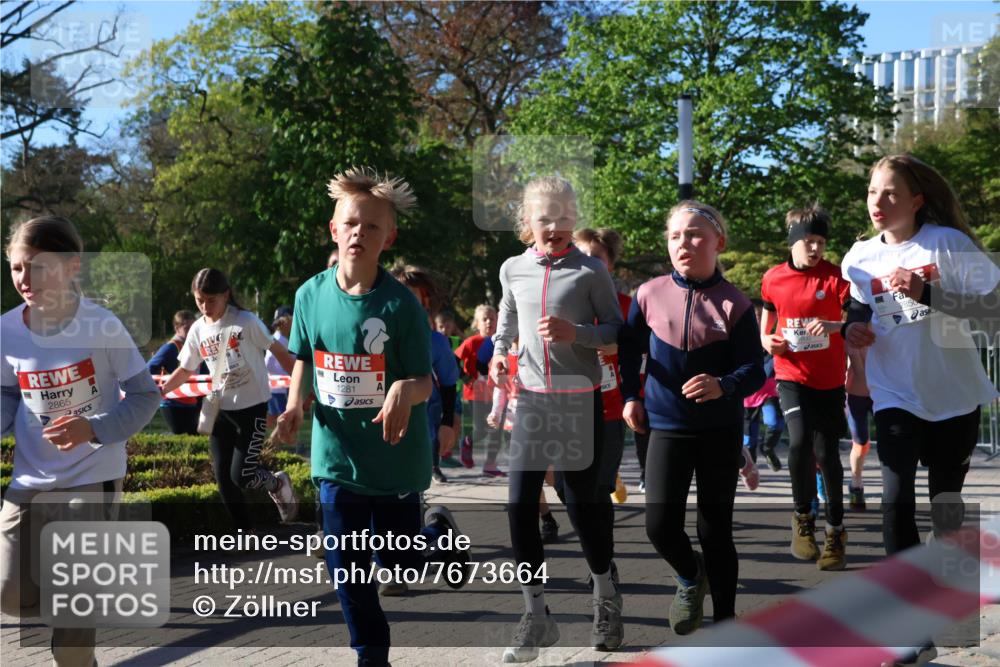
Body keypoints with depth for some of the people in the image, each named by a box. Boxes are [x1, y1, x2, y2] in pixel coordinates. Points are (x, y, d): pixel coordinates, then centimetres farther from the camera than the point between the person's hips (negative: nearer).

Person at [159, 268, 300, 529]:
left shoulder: (246, 321, -14)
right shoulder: (198, 330, 2)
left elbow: (279, 351, -8)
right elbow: (185, 370, 10)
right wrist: (162, 388, -8)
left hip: (252, 406, -6)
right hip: (221, 409, 6)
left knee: (241, 475, -12)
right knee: (223, 478, 4)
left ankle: (278, 483, 21)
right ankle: (247, 535, 17)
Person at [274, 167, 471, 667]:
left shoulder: (401, 304, -16)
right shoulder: (311, 294, -4)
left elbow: (425, 381, -13)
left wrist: (404, 390, -35)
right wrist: (296, 403, -6)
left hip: (394, 456, -3)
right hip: (336, 455, 3)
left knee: (399, 561, 10)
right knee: (346, 566, 8)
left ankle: (440, 532, 43)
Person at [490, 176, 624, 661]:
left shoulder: (591, 270, -4)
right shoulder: (513, 269, 6)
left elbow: (615, 329, -2)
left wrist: (575, 333, -19)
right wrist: (498, 351, 1)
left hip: (580, 399, -3)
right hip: (531, 398, 3)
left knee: (582, 502, 2)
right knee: (519, 504, -3)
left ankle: (606, 598, 27)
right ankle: (536, 616, 10)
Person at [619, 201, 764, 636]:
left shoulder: (734, 304, -8)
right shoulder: (650, 295, -3)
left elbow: (754, 370, -9)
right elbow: (629, 348, 14)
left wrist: (724, 386, -29)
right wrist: (629, 396, 10)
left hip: (721, 429, -1)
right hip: (666, 426, 1)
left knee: (716, 531, 6)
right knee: (660, 524, -8)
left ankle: (725, 620, 22)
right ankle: (690, 576, 26)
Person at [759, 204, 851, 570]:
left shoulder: (834, 276, -6)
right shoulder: (773, 278, 1)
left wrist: (834, 326, -33)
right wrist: (766, 339, 1)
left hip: (829, 378, 0)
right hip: (791, 375, 0)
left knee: (827, 453, 3)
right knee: (800, 441, -20)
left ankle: (835, 530, 22)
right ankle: (803, 517, 3)